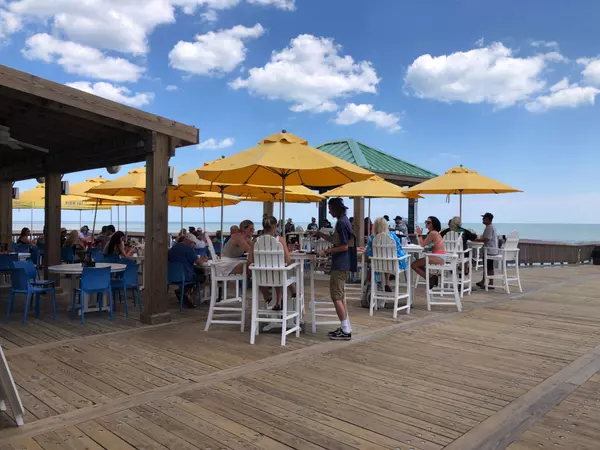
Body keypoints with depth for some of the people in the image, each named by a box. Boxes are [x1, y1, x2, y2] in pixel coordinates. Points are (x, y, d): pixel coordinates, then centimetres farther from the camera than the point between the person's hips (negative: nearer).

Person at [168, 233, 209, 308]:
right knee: (202, 277, 16)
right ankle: (184, 291, 7)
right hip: (185, 276, -8)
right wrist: (204, 259, 8)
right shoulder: (189, 248, -13)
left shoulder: (173, 248, 10)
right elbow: (198, 262, -15)